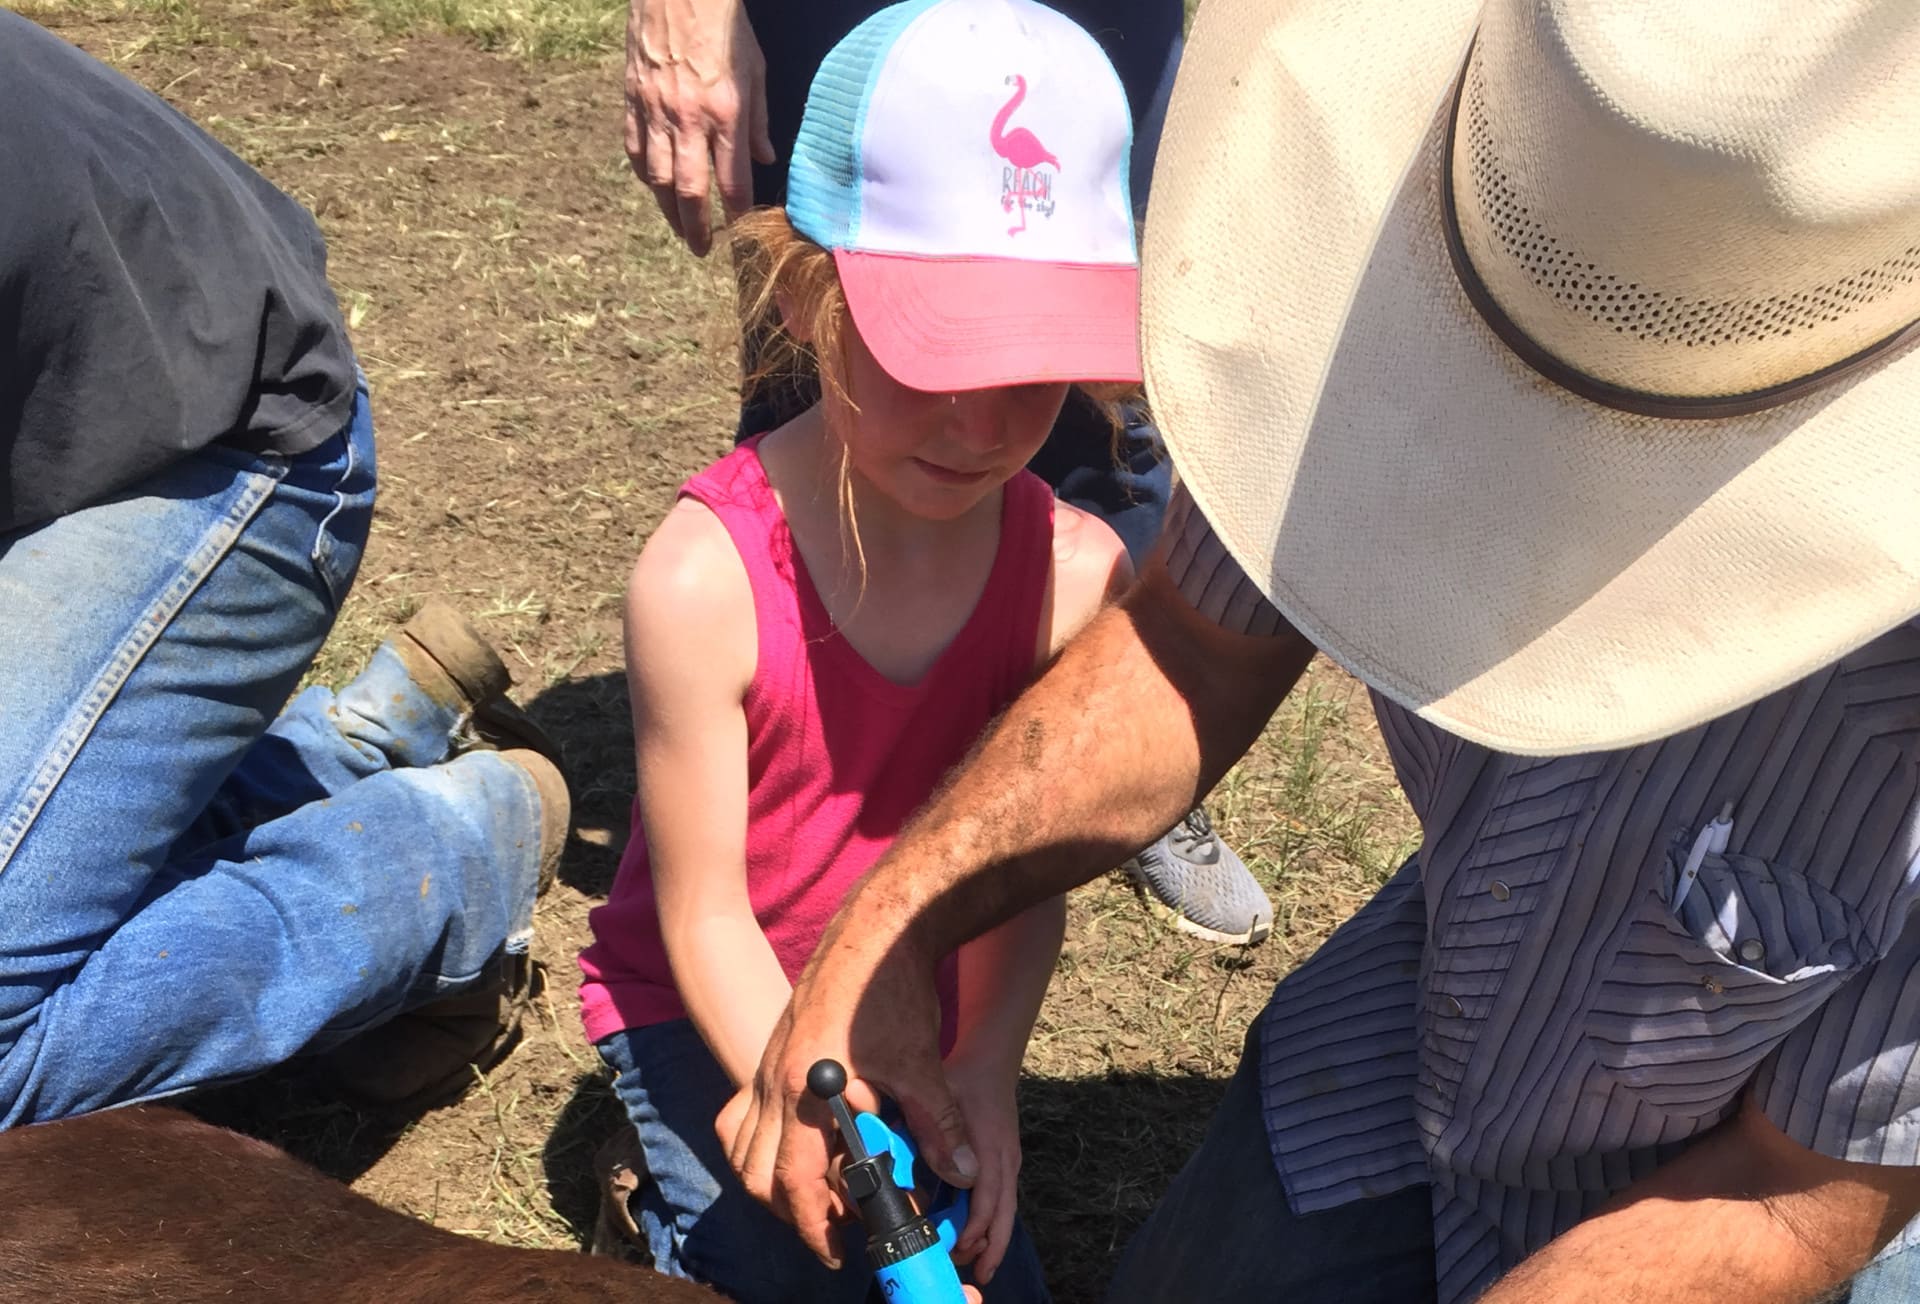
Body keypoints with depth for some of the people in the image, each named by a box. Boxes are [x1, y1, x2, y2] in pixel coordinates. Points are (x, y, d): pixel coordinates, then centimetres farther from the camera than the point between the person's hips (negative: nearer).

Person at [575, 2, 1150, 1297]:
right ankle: (683, 1186, 19)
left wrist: (982, 1074, -23)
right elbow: (706, 914, -21)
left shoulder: (1076, 572, -19)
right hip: (709, 1005, -3)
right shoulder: (705, 578, -29)